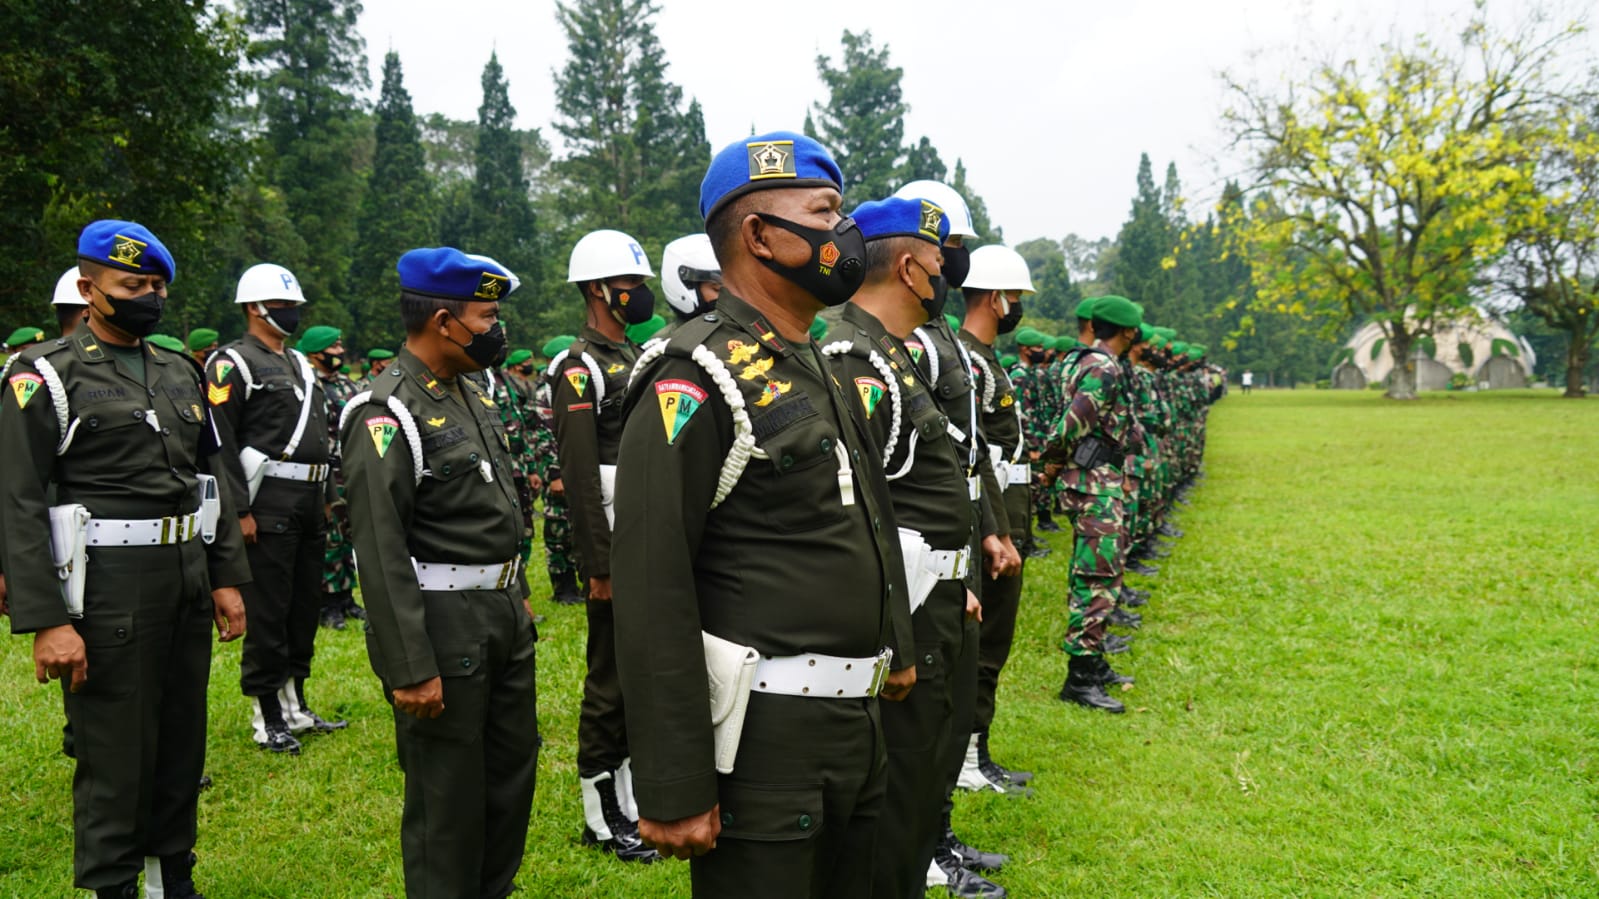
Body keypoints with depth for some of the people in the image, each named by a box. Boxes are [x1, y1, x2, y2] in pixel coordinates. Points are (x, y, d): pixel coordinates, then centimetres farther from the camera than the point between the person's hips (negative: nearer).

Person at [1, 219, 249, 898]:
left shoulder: (179, 374, 12)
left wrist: (227, 579, 10)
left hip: (188, 582, 6)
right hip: (108, 589, -6)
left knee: (182, 742, 16)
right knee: (115, 757, 4)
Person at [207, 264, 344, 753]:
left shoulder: (299, 362, 18)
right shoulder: (233, 363, -7)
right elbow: (220, 443, -14)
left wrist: (326, 495, 20)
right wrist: (240, 510, -18)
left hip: (309, 502, 8)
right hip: (269, 504, -8)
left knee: (306, 605, 13)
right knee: (268, 611, -2)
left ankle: (295, 705, 24)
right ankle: (267, 716, 8)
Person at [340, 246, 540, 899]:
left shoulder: (472, 396, 11)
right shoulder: (386, 415, -18)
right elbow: (381, 554, -21)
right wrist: (410, 669, -22)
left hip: (504, 617, 9)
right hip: (441, 629, -9)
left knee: (514, 768, 20)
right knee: (448, 796, 4)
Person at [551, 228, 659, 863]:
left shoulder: (637, 359, 15)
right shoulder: (579, 369, -12)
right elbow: (579, 477, -18)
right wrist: (600, 566, -20)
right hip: (617, 550, -9)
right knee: (611, 678, 0)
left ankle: (634, 798, 27)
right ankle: (602, 816, 13)